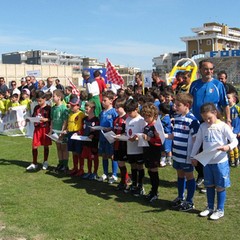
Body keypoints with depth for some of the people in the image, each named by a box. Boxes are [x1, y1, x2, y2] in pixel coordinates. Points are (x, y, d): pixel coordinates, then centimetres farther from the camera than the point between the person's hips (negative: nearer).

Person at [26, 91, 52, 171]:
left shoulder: (48, 108, -5)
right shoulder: (36, 107, 8)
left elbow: (51, 118, -6)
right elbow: (33, 117, 13)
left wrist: (45, 119, -22)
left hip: (45, 128, -4)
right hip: (37, 128, 4)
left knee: (46, 146, 9)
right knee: (34, 146, 1)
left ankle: (45, 162, 24)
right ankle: (34, 163, 14)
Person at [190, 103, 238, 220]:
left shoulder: (223, 126, -10)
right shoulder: (203, 127, 3)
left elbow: (235, 140, -11)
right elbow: (197, 142, 10)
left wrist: (228, 147, -31)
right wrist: (193, 156, 10)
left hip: (220, 161, -4)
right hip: (207, 161, 4)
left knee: (220, 186, 6)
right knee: (209, 185, 15)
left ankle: (220, 210, 20)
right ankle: (210, 207, 31)